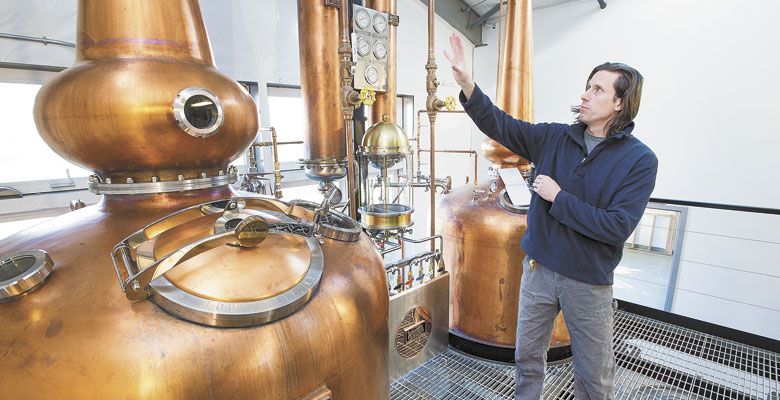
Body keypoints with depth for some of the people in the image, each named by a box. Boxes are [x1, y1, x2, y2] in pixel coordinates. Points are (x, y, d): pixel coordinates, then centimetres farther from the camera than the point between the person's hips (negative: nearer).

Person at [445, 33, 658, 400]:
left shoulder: (640, 160, -11)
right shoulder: (555, 138, -2)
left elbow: (617, 227, -19)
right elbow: (499, 125, -9)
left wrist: (558, 197, -20)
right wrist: (467, 83, -22)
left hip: (589, 283, -2)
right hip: (539, 269, 3)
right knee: (527, 357, 19)